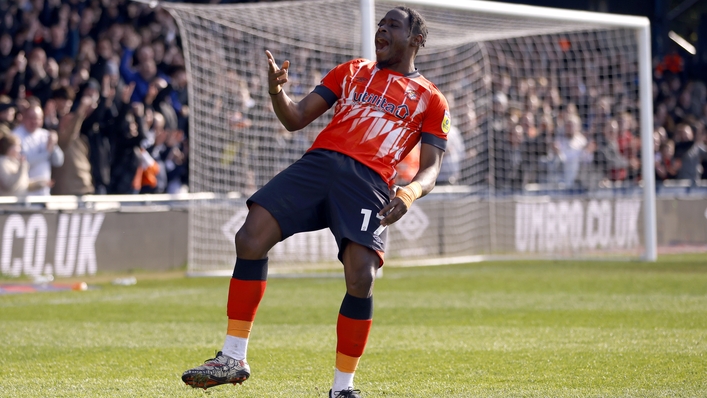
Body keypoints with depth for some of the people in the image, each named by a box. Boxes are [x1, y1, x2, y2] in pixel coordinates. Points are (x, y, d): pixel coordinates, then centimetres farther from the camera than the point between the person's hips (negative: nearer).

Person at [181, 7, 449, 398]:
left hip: (369, 182, -3)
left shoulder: (431, 100, 16)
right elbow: (296, 118, 20)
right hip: (319, 162, 3)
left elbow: (430, 168, 9)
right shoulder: (351, 72, 25)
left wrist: (408, 193, -14)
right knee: (250, 238, -17)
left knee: (360, 277, -22)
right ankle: (233, 359, -8)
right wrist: (277, 91, -3)